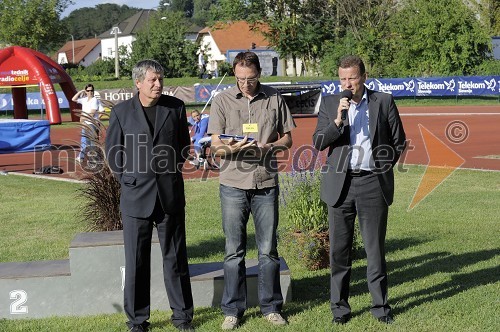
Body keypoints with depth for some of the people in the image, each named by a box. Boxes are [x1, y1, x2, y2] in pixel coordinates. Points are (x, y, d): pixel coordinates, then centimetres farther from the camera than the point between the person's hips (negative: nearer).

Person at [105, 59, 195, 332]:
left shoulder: (176, 107, 4)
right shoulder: (121, 111, 0)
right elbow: (113, 151, 7)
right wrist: (129, 181, 6)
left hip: (170, 194, 1)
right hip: (136, 196, -1)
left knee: (176, 257, 8)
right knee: (136, 262, 4)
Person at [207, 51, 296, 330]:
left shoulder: (275, 99, 7)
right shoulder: (222, 101, 4)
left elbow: (287, 139, 11)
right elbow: (215, 145, 3)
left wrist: (270, 146, -10)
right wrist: (231, 148, -20)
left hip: (266, 183, 1)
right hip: (233, 183, -1)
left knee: (268, 249, 6)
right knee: (234, 250, 3)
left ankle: (272, 307, 18)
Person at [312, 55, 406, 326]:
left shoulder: (384, 101, 3)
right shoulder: (329, 103, 5)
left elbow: (399, 141, 10)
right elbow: (318, 143, -2)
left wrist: (383, 168, 8)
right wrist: (338, 119, -15)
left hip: (373, 184, -1)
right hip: (341, 184, 1)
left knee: (375, 249, 5)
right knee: (339, 250, 6)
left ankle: (381, 305, 16)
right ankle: (340, 307, 17)